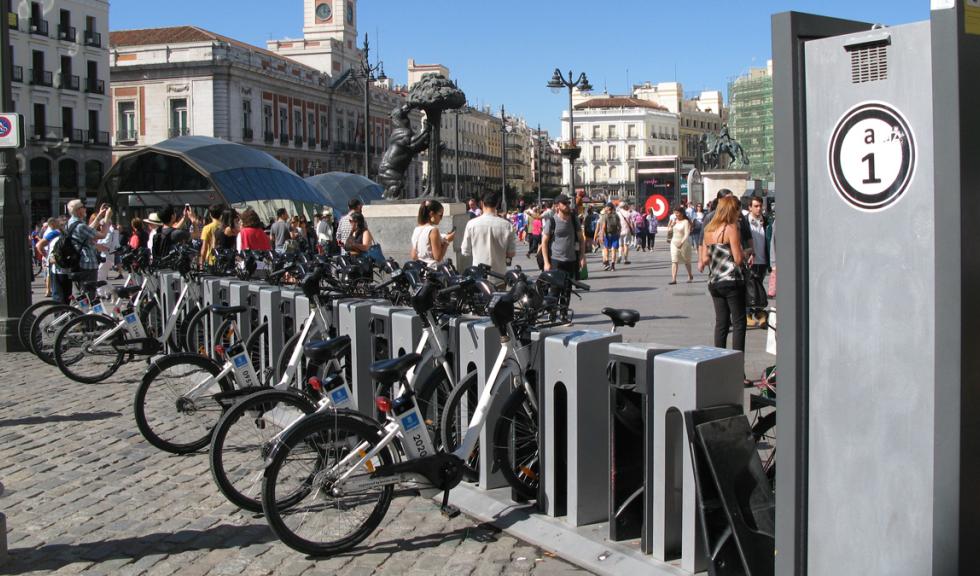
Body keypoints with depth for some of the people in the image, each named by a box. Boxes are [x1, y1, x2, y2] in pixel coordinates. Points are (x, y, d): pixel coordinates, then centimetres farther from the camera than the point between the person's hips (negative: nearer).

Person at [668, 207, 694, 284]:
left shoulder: (685, 222, -10)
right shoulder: (674, 221, 9)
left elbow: (687, 234, -19)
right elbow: (669, 232, 13)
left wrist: (681, 242, -31)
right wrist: (671, 225, -5)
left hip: (683, 243, -4)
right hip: (674, 243, 4)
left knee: (686, 261, 13)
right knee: (674, 261, -8)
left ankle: (690, 276, 33)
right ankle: (673, 279, -14)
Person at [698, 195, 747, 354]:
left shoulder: (708, 230, 11)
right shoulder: (731, 228, -9)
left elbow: (705, 259, 11)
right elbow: (738, 258, -12)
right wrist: (745, 253, 7)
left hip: (713, 282, 7)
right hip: (731, 280, -7)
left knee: (721, 323, 11)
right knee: (739, 322, -1)